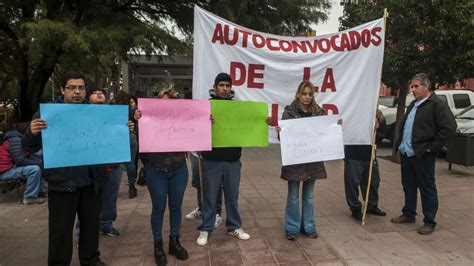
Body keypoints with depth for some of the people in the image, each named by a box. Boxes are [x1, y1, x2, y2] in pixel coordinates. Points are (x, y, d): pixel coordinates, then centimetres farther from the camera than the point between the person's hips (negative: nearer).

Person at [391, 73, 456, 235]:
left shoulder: (437, 105, -10)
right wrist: (400, 143, 14)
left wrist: (432, 147, -16)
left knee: (427, 188, 2)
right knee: (408, 186, 17)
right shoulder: (413, 105, 17)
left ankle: (429, 222, 11)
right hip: (406, 153, 8)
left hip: (422, 155, -8)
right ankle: (409, 214, 31)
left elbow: (449, 127, -18)